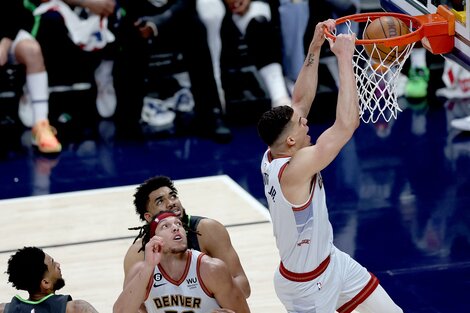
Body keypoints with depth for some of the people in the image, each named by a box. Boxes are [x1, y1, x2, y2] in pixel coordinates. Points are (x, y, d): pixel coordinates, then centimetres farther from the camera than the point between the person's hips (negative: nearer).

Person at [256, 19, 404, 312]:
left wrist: (315, 48, -8)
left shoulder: (275, 155, -10)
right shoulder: (294, 170, -34)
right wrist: (344, 56, -35)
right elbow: (347, 123, -40)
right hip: (306, 284, -9)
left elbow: (300, 102, 1)